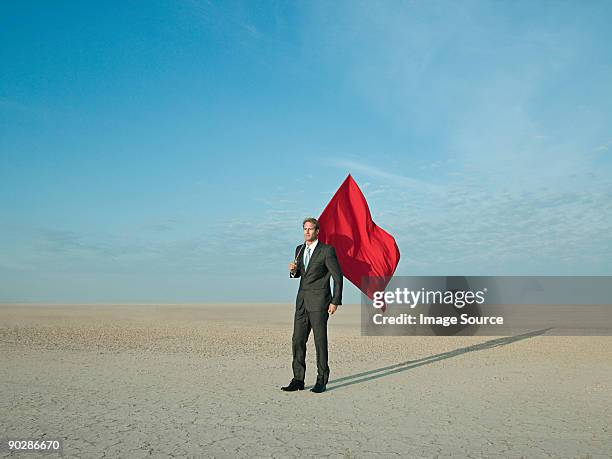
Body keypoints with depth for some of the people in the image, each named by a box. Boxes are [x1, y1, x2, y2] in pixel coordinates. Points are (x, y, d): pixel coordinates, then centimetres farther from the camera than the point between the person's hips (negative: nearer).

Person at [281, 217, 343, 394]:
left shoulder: (327, 250, -7)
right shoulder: (299, 249, 12)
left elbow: (337, 276, -6)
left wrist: (336, 301, -11)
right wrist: (293, 270, 0)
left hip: (319, 301, -6)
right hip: (302, 300, 6)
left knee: (320, 341, -1)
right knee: (298, 340, 3)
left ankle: (322, 381, 10)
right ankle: (298, 380, 10)